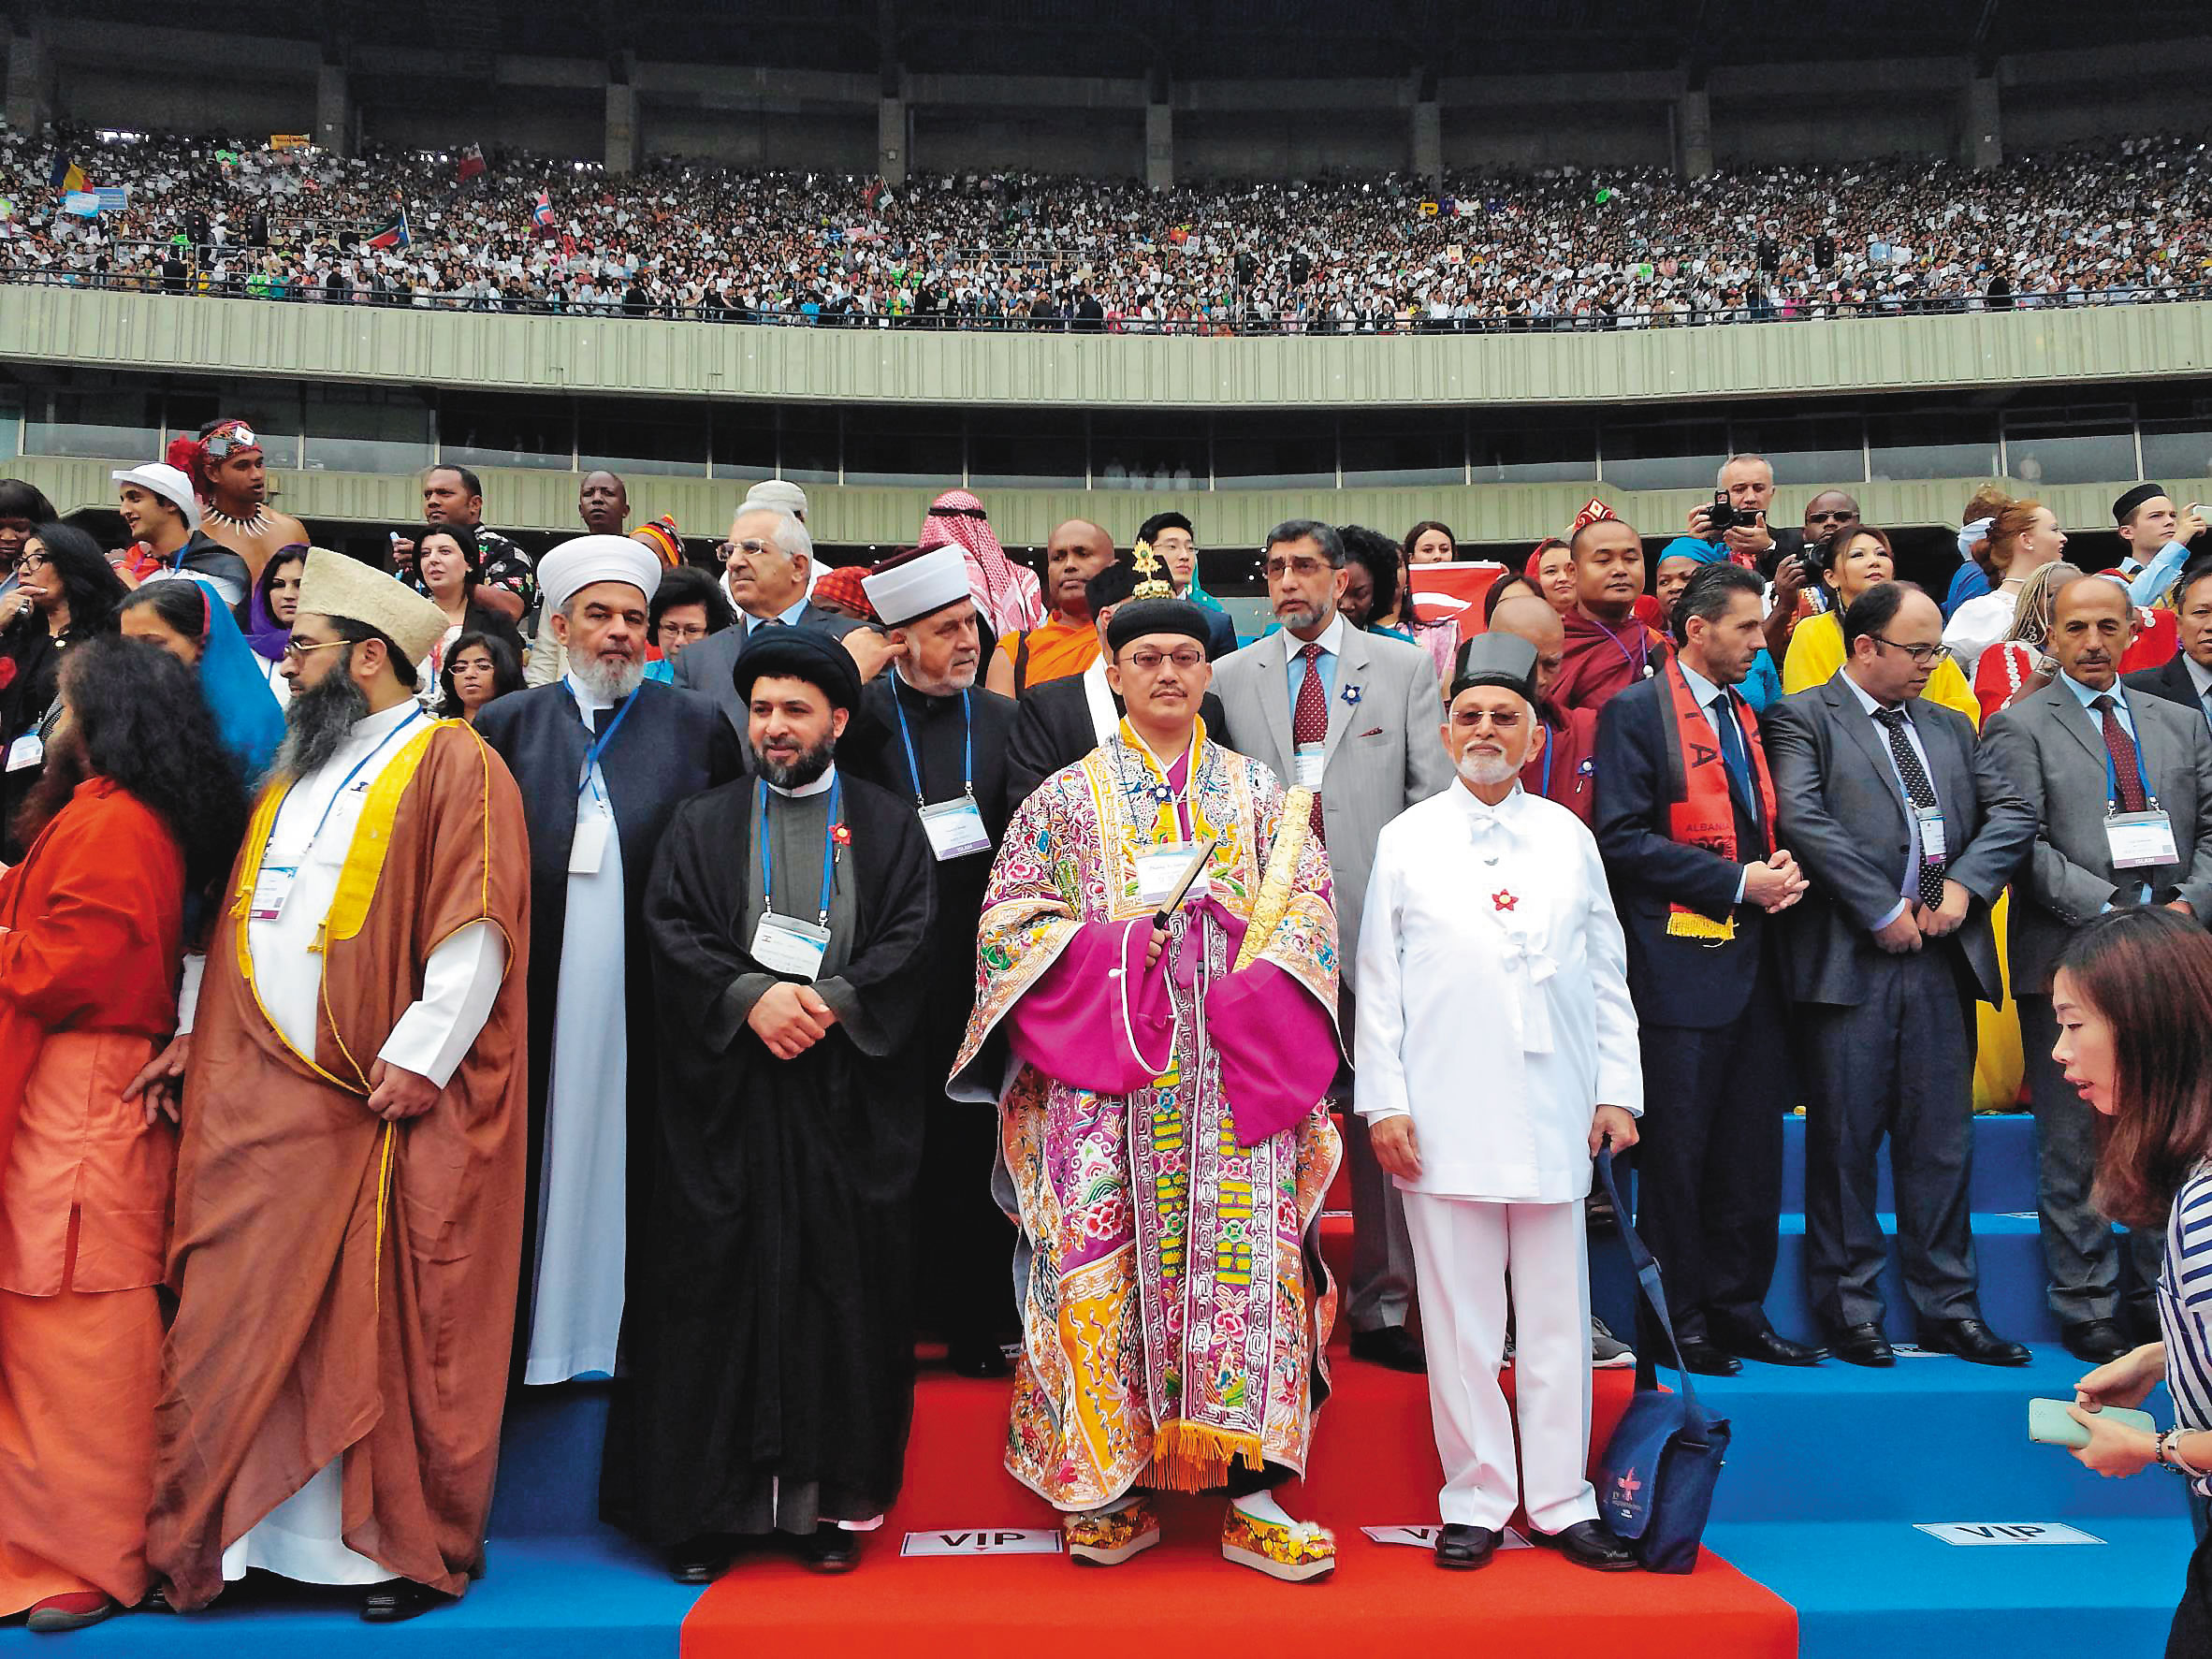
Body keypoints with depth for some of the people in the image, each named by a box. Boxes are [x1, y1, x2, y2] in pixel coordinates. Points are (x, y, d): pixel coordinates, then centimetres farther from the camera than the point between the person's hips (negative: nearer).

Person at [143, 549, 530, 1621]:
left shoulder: (452, 765, -4)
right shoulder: (291, 774, 20)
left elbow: (474, 928, -12)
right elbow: (239, 919, 25)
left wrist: (418, 1056, -17)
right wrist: (195, 1030, 16)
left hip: (391, 1104, -7)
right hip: (261, 1099, 7)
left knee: (396, 1330, 0)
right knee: (244, 1317, 8)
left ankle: (416, 1545, 13)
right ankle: (224, 1537, 20)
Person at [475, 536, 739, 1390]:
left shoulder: (698, 725, 6)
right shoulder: (506, 726, 9)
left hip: (653, 994, -1)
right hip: (544, 994, 1)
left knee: (638, 1154, 5)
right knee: (547, 1156, 6)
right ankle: (538, 1327, 19)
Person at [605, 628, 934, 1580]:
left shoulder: (889, 826, 10)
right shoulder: (702, 825, 13)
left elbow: (911, 939, -1)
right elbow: (672, 931, 0)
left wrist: (831, 1002, -15)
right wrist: (751, 996, -15)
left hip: (850, 1095, 0)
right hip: (726, 1093, 1)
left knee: (846, 1287, 1)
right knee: (720, 1286, 1)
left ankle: (836, 1497, 12)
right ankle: (708, 1505, 11)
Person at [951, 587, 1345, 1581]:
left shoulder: (1258, 793, 15)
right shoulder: (1066, 797, 11)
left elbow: (1310, 905, 9)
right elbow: (1007, 919, 6)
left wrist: (1251, 987, -9)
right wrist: (1114, 946, -9)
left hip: (1233, 1064, 1)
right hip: (1104, 1077, -1)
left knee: (1246, 1257, -6)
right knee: (1104, 1265, -3)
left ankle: (1251, 1496, 1)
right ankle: (1107, 1488, 10)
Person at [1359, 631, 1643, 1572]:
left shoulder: (1569, 839, 12)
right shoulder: (1408, 840, 7)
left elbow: (1607, 974, 13)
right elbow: (1379, 981, 4)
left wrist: (1619, 1090, 6)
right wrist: (1383, 1100, -2)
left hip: (1553, 1111, 2)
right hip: (1443, 1114, -2)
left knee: (1556, 1313, 7)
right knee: (1460, 1316, 3)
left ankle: (1560, 1501, 18)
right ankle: (1476, 1501, 15)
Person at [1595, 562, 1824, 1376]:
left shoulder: (1749, 717, 19)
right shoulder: (1635, 713, -4)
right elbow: (1623, 838, -13)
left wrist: (1782, 868, 3)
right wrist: (1737, 882, -15)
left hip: (1753, 963, 7)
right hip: (1680, 965, -7)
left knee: (1751, 1151, 10)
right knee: (1675, 1154, 0)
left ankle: (1738, 1311, 20)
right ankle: (1678, 1322, 11)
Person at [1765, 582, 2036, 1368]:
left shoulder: (1951, 727, 18)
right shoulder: (1802, 718, -1)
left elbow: (2013, 810, 11)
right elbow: (1800, 817, -15)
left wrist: (1964, 884, -7)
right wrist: (1883, 910, -13)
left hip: (1942, 959, 5)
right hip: (1849, 962, -5)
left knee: (1942, 1142, 10)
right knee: (1844, 1144, 3)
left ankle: (1949, 1309, 21)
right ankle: (1850, 1310, 15)